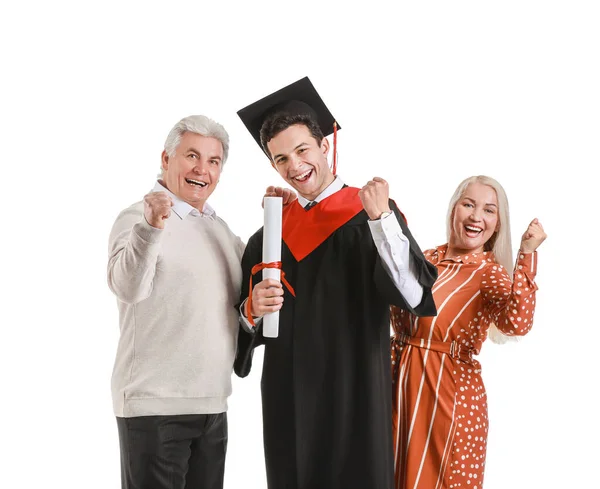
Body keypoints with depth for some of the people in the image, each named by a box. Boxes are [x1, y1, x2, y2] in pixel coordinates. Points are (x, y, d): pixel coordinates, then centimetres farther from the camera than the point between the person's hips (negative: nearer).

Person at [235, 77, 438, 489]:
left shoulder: (370, 214, -4)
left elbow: (413, 297, -18)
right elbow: (249, 325, 13)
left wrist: (381, 218, -26)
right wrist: (253, 310, -8)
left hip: (354, 396, -4)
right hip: (288, 399, 4)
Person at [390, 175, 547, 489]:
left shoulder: (490, 272, -8)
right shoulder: (424, 259, 7)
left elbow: (517, 324, -26)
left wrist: (527, 255, -28)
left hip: (451, 389, -5)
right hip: (401, 381, 5)